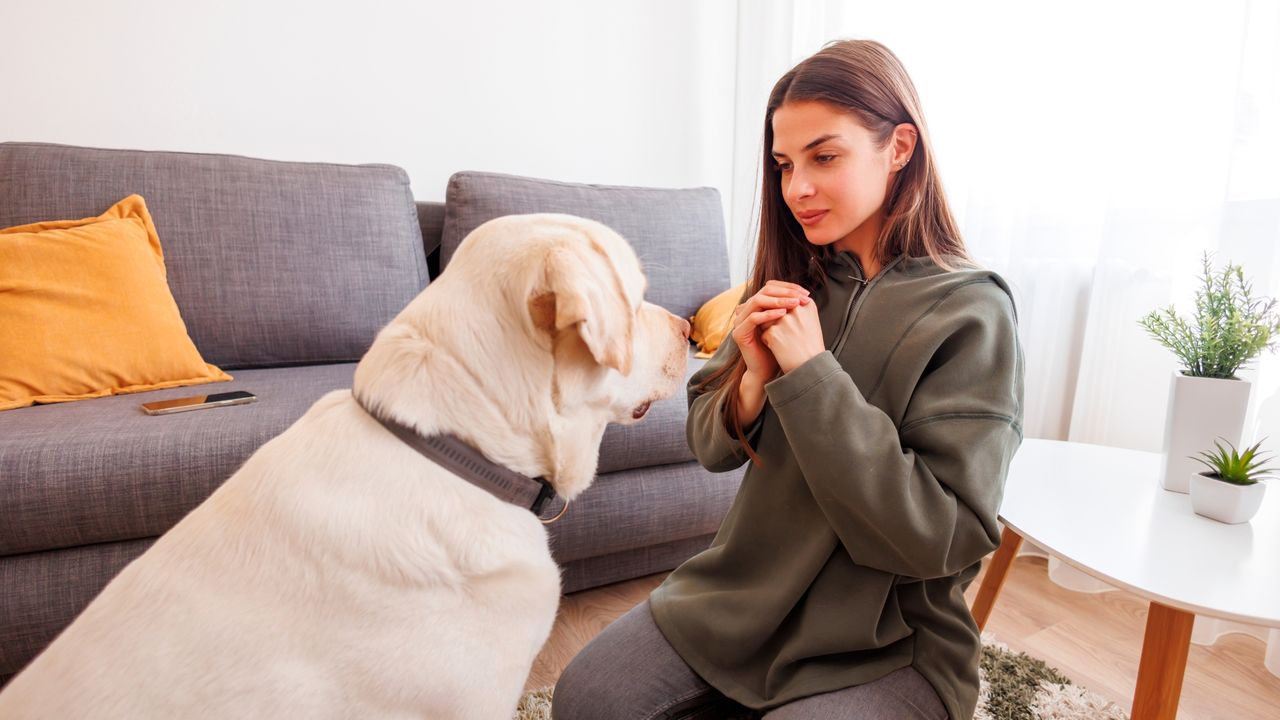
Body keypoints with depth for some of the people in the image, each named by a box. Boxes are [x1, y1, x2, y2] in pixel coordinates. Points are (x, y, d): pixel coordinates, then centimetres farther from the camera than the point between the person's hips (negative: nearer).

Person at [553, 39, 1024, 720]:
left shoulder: (970, 313, -16)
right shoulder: (790, 282, -2)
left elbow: (941, 537, -21)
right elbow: (711, 447, 2)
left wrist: (812, 376, -26)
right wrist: (756, 378, -19)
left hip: (887, 639, -3)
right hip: (747, 585, 4)